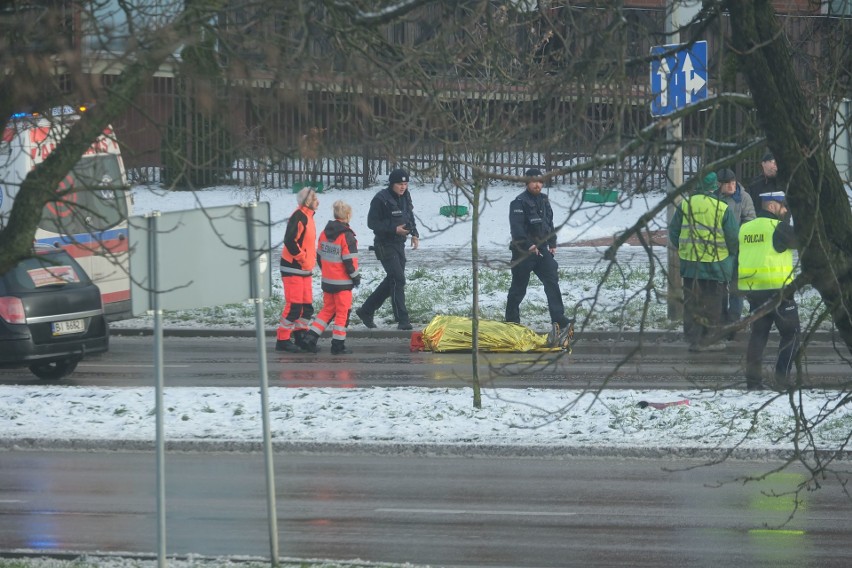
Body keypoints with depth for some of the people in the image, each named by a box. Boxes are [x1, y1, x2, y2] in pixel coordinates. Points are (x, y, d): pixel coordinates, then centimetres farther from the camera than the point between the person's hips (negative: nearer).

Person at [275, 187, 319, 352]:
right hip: (293, 268, -10)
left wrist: (310, 260, 15)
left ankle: (300, 338, 19)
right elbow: (289, 241, -25)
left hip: (305, 270, 10)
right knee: (293, 306, -9)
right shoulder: (298, 217, -17)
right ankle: (283, 340, -4)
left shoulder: (307, 216, 14)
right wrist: (302, 258, -19)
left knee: (307, 307, 11)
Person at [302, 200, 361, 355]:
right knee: (342, 313, 3)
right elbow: (350, 261, -17)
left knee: (327, 309, 17)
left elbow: (319, 255, 11)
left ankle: (311, 338, 9)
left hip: (327, 280, 7)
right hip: (343, 283, -7)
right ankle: (338, 345, 5)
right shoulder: (347, 236, -17)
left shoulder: (324, 233, 5)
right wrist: (356, 277, -3)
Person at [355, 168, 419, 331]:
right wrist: (394, 229, -24)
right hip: (385, 245, -9)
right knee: (398, 279, -14)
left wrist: (414, 234, 5)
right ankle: (402, 320, -13)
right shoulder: (381, 199, -15)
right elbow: (372, 222, -15)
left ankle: (366, 311, 27)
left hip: (399, 244, 9)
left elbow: (410, 218, 22)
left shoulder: (405, 197, 9)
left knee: (392, 281, 13)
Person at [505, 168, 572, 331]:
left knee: (552, 282, -4)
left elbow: (549, 224, 23)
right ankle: (511, 320, 15)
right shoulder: (519, 202, -11)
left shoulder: (544, 200, 14)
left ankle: (559, 319, -6)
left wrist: (552, 244, 14)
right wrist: (528, 245, -26)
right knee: (519, 287, 2)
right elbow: (516, 227, -20)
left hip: (541, 249, 6)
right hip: (523, 251, -6)